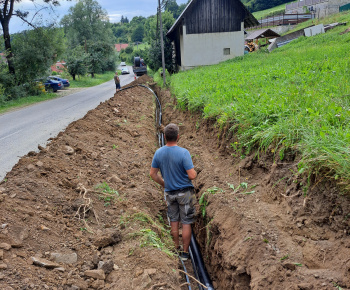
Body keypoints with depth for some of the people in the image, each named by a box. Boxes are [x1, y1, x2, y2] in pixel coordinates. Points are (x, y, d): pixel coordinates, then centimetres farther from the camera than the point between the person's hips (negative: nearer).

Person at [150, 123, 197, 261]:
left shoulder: (158, 153, -7)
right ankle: (185, 252, 18)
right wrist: (194, 171, 2)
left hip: (169, 192, 4)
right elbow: (192, 176, -22)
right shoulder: (183, 153, -22)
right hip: (185, 192, -4)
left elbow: (153, 174, 2)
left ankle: (177, 248, 32)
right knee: (186, 223, 8)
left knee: (174, 221, 19)